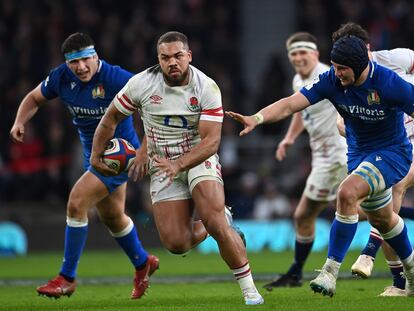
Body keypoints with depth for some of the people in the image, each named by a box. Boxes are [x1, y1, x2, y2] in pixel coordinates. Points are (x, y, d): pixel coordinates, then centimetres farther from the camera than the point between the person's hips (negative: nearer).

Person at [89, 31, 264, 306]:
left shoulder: (207, 88, -16)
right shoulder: (141, 84, -10)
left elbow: (211, 141, -20)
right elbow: (111, 118, 6)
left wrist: (178, 164, -34)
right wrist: (96, 155, 11)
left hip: (199, 158, -2)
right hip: (163, 166, 2)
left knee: (215, 223, -25)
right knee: (176, 244, -9)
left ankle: (249, 289, -9)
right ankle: (214, 223, 27)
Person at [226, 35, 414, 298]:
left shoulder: (390, 84, -27)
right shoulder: (332, 80, -15)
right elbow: (290, 104, -22)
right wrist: (257, 118, -38)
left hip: (392, 152, -7)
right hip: (358, 152, 7)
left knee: (347, 192, -29)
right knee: (381, 218, 21)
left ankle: (330, 273, -25)